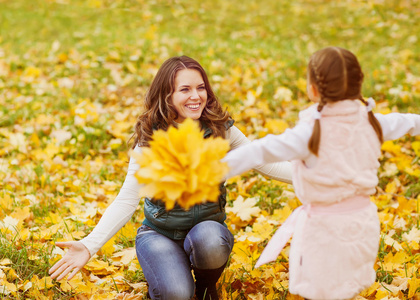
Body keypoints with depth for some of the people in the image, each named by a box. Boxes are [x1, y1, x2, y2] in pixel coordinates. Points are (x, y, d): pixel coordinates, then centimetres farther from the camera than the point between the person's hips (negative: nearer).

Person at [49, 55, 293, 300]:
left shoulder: (220, 130, -9)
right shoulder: (150, 140, -13)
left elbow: (266, 164, -4)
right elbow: (127, 200, -17)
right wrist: (89, 246, -29)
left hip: (208, 226, 1)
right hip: (160, 232, -1)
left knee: (209, 241, -36)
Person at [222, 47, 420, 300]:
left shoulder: (311, 132, -19)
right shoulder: (370, 121, 0)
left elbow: (264, 151, -25)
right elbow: (399, 123, 20)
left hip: (326, 226, -6)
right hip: (364, 220, 6)